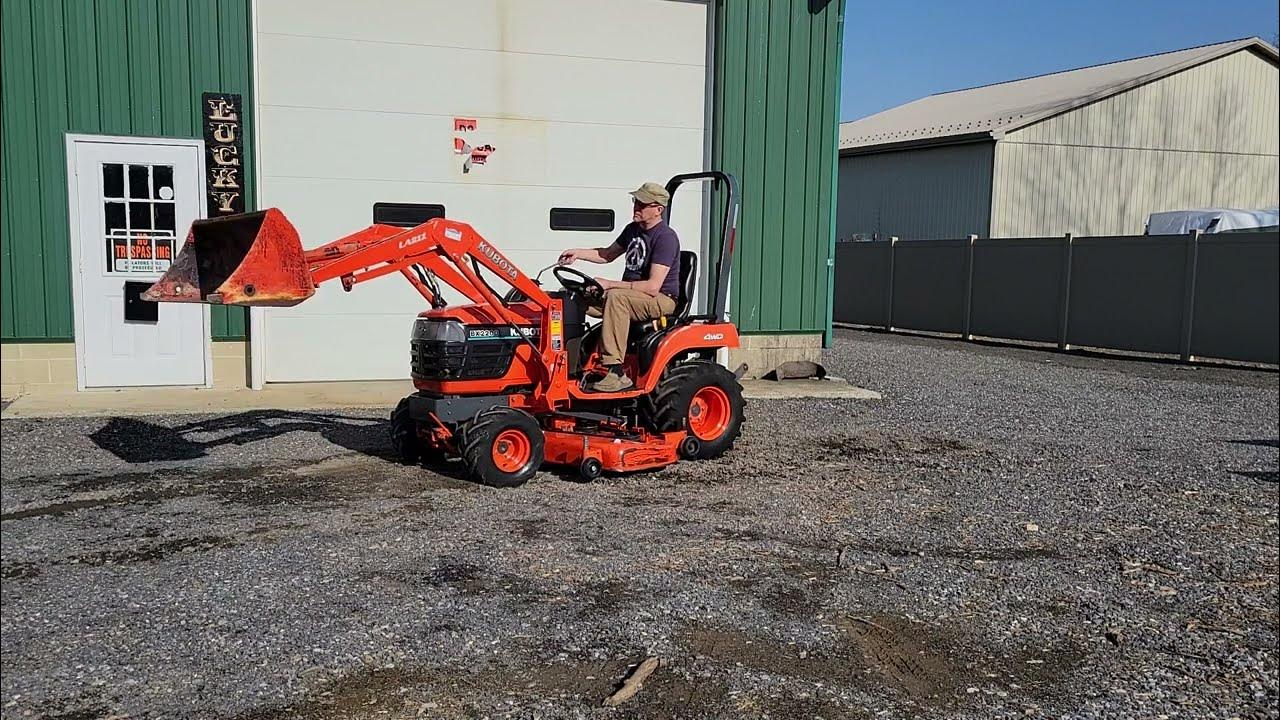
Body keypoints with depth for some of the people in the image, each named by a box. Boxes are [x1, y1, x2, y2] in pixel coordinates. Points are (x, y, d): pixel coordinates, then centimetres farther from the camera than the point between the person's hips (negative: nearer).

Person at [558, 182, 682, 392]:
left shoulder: (666, 238, -17)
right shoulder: (633, 229, 11)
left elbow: (653, 286, -26)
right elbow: (608, 254, 27)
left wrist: (610, 284, -25)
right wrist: (578, 253, 9)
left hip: (661, 299, -9)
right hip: (630, 296, 9)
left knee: (615, 297, -37)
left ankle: (616, 372, -38)